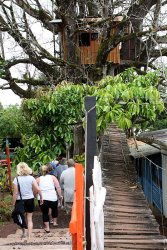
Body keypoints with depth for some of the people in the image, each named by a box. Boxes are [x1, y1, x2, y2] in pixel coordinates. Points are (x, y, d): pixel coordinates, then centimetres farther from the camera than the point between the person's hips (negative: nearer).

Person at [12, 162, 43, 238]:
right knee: (29, 219, 9)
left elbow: (15, 193, -11)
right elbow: (38, 189, -11)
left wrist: (13, 203, -3)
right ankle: (29, 236, 7)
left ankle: (24, 233, 27)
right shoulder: (31, 178, -5)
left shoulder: (16, 179, -10)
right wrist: (41, 197, 4)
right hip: (30, 200, 1)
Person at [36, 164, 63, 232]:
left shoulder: (38, 179, 8)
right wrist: (60, 195, 6)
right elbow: (58, 187, -1)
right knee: (54, 209, 29)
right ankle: (55, 222, 38)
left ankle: (47, 227, 14)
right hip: (53, 198, 1)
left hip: (42, 199, -1)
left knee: (45, 212, 15)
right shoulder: (52, 177, 8)